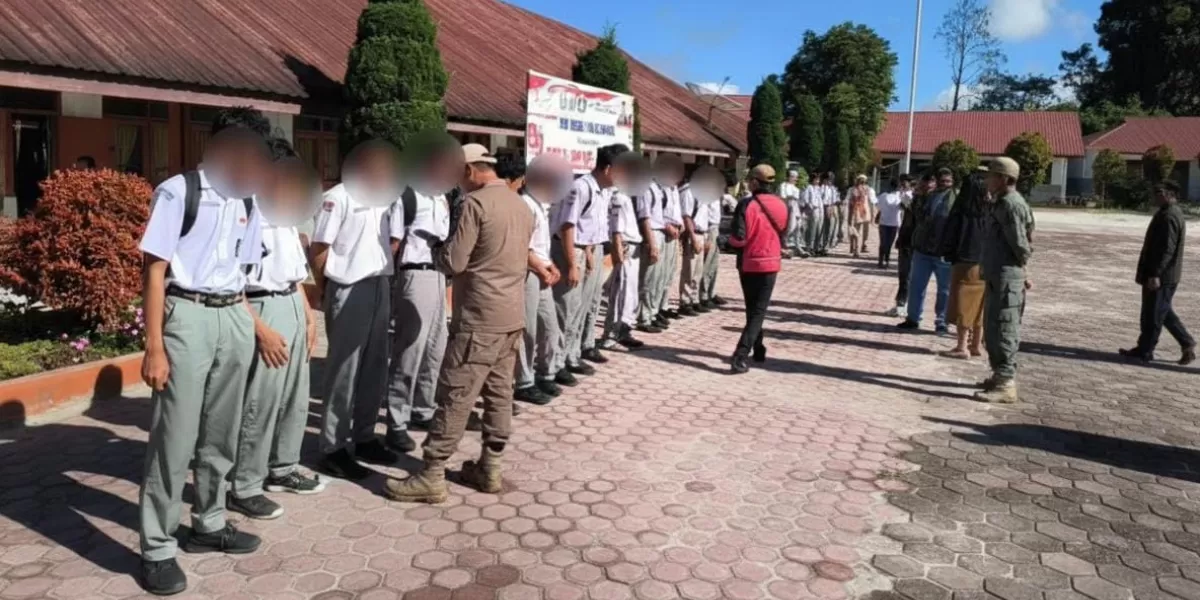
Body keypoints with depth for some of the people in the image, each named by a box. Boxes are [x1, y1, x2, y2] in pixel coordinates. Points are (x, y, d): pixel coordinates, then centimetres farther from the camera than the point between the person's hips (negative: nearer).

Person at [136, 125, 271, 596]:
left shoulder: (247, 202, 11)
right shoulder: (178, 192, -7)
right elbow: (154, 269, -10)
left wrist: (248, 323, 14)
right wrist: (155, 347, -14)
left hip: (235, 318, 6)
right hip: (188, 316, -6)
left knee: (221, 435, 15)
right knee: (175, 438, -1)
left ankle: (209, 525, 33)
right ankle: (157, 549, 13)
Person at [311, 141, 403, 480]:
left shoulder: (384, 198, 12)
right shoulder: (339, 197, -10)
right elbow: (319, 249, -10)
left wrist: (385, 273, 10)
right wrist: (323, 289, -2)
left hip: (380, 287, 8)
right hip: (349, 290, -7)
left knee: (375, 367, 13)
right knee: (344, 370, -1)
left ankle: (364, 437, 26)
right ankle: (333, 449, 8)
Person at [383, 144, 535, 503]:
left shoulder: (476, 203, -13)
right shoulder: (522, 205, 13)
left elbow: (454, 262, -16)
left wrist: (438, 251, 6)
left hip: (480, 318, -9)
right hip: (513, 315, 9)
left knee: (455, 397, -4)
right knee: (500, 393, 12)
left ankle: (432, 477, 2)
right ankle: (489, 468, 20)